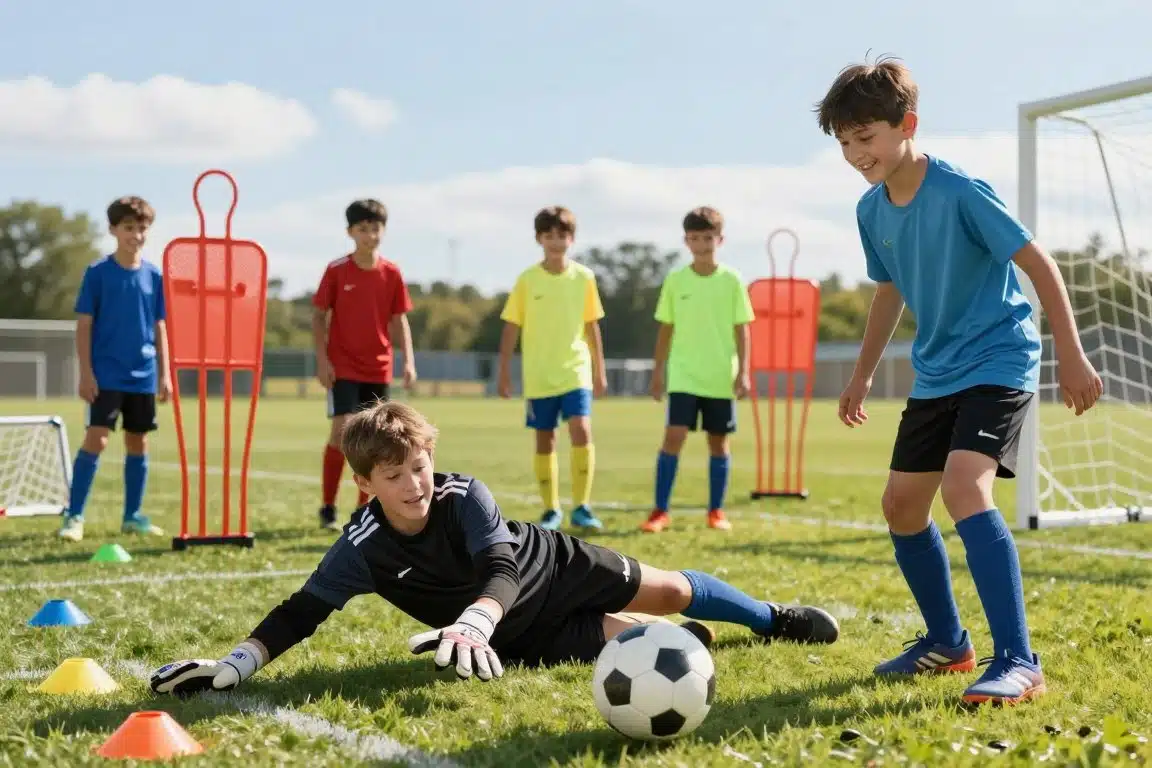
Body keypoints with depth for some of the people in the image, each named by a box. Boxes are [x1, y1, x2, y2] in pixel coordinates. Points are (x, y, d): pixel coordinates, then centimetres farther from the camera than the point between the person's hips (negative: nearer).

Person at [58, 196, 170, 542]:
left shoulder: (155, 276, 6)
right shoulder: (97, 273, -5)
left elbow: (159, 328, 11)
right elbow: (84, 325, -4)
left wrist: (164, 374, 7)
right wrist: (86, 372, -10)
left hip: (143, 377, 4)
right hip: (106, 376, -4)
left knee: (138, 442, 9)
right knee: (96, 439, -13)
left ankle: (133, 516, 20)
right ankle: (74, 515, -7)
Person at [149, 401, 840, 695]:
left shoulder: (465, 495, -29)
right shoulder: (363, 550, -25)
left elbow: (499, 567, -40)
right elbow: (303, 612, -26)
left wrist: (472, 623, -62)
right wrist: (234, 665, -41)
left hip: (553, 567, 0)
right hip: (522, 635, 1)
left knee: (667, 590, 8)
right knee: (625, 638, -12)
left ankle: (772, 619, 34)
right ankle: (684, 641, 23)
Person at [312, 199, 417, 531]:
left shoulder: (392, 273, 2)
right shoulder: (336, 271, -6)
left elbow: (399, 320, 7)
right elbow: (319, 316, -1)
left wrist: (408, 360, -3)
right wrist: (322, 360, -10)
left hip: (378, 369, 3)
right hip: (342, 368, -3)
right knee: (341, 432, -12)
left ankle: (364, 510, 16)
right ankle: (328, 507, -1)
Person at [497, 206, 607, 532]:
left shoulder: (584, 277, 1)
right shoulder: (527, 279, -2)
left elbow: (592, 326, 8)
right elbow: (511, 327, 2)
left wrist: (599, 371, 9)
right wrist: (504, 372, 0)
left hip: (576, 372, 0)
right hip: (538, 376, 0)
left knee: (581, 431, -17)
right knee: (545, 441, 6)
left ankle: (581, 507, -9)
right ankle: (551, 510, 17)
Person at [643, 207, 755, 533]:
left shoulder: (732, 281, 0)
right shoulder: (675, 280, 3)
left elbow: (741, 330, 2)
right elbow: (666, 329, 8)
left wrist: (743, 372, -5)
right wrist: (658, 371, 7)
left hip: (721, 377, 0)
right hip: (683, 375, 0)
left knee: (718, 441, 7)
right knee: (673, 436, -11)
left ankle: (716, 511, 18)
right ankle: (660, 511, -5)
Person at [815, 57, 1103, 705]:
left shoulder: (960, 192, -19)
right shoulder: (872, 211, 2)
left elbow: (1039, 263, -16)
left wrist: (1073, 358, -18)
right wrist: (863, 375, 22)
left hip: (998, 361, -8)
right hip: (936, 373, 8)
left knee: (964, 488, -27)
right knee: (901, 503, 8)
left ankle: (1018, 662, -25)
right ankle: (947, 642, 26)